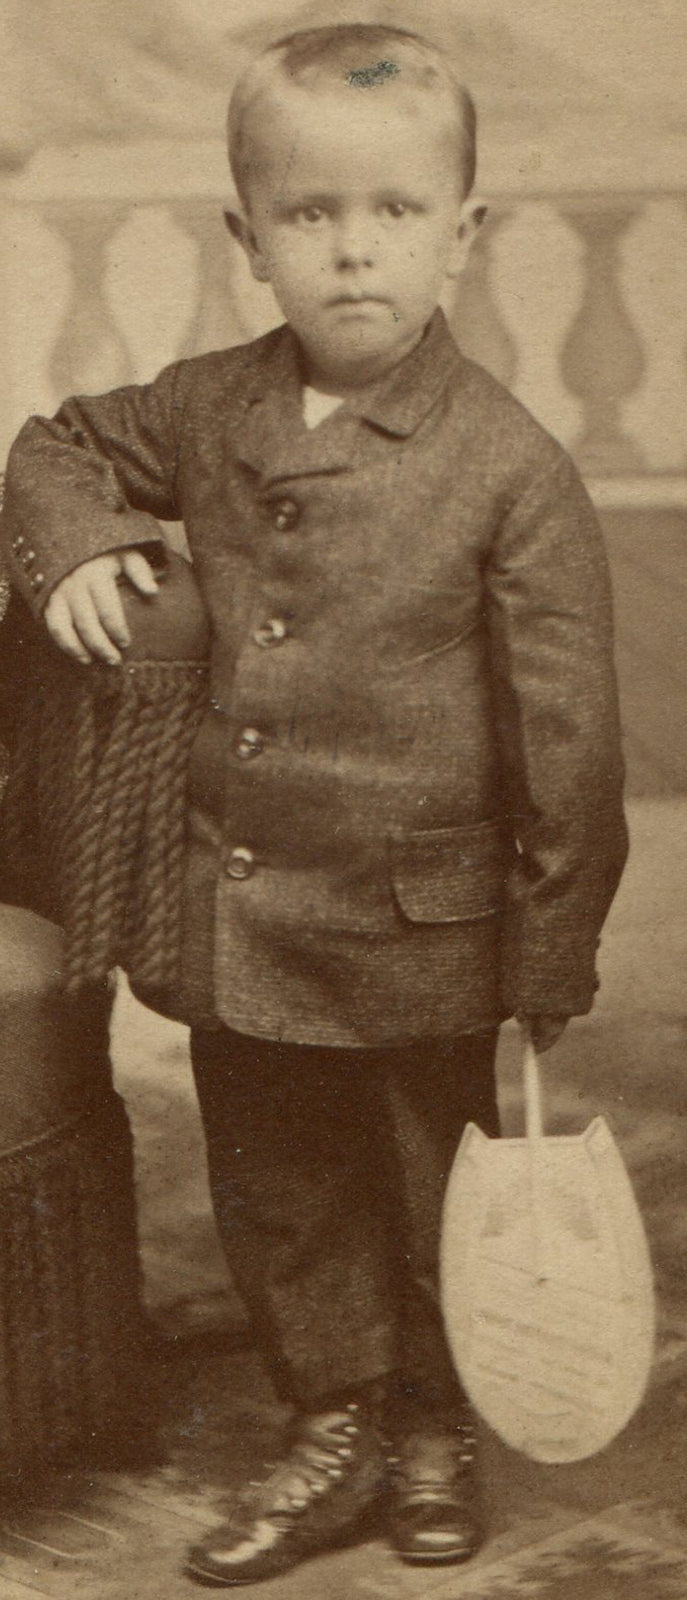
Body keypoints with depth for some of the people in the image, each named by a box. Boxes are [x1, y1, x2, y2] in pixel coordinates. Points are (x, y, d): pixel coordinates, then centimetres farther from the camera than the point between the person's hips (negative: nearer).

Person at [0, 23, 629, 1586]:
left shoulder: (508, 465, -15)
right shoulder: (206, 412, -1)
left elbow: (569, 732, -12)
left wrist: (552, 962, -10)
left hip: (423, 941, -4)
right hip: (236, 926, 4)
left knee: (434, 1207, 15)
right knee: (278, 1197, 17)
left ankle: (436, 1432, 39)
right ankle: (334, 1431, 37)